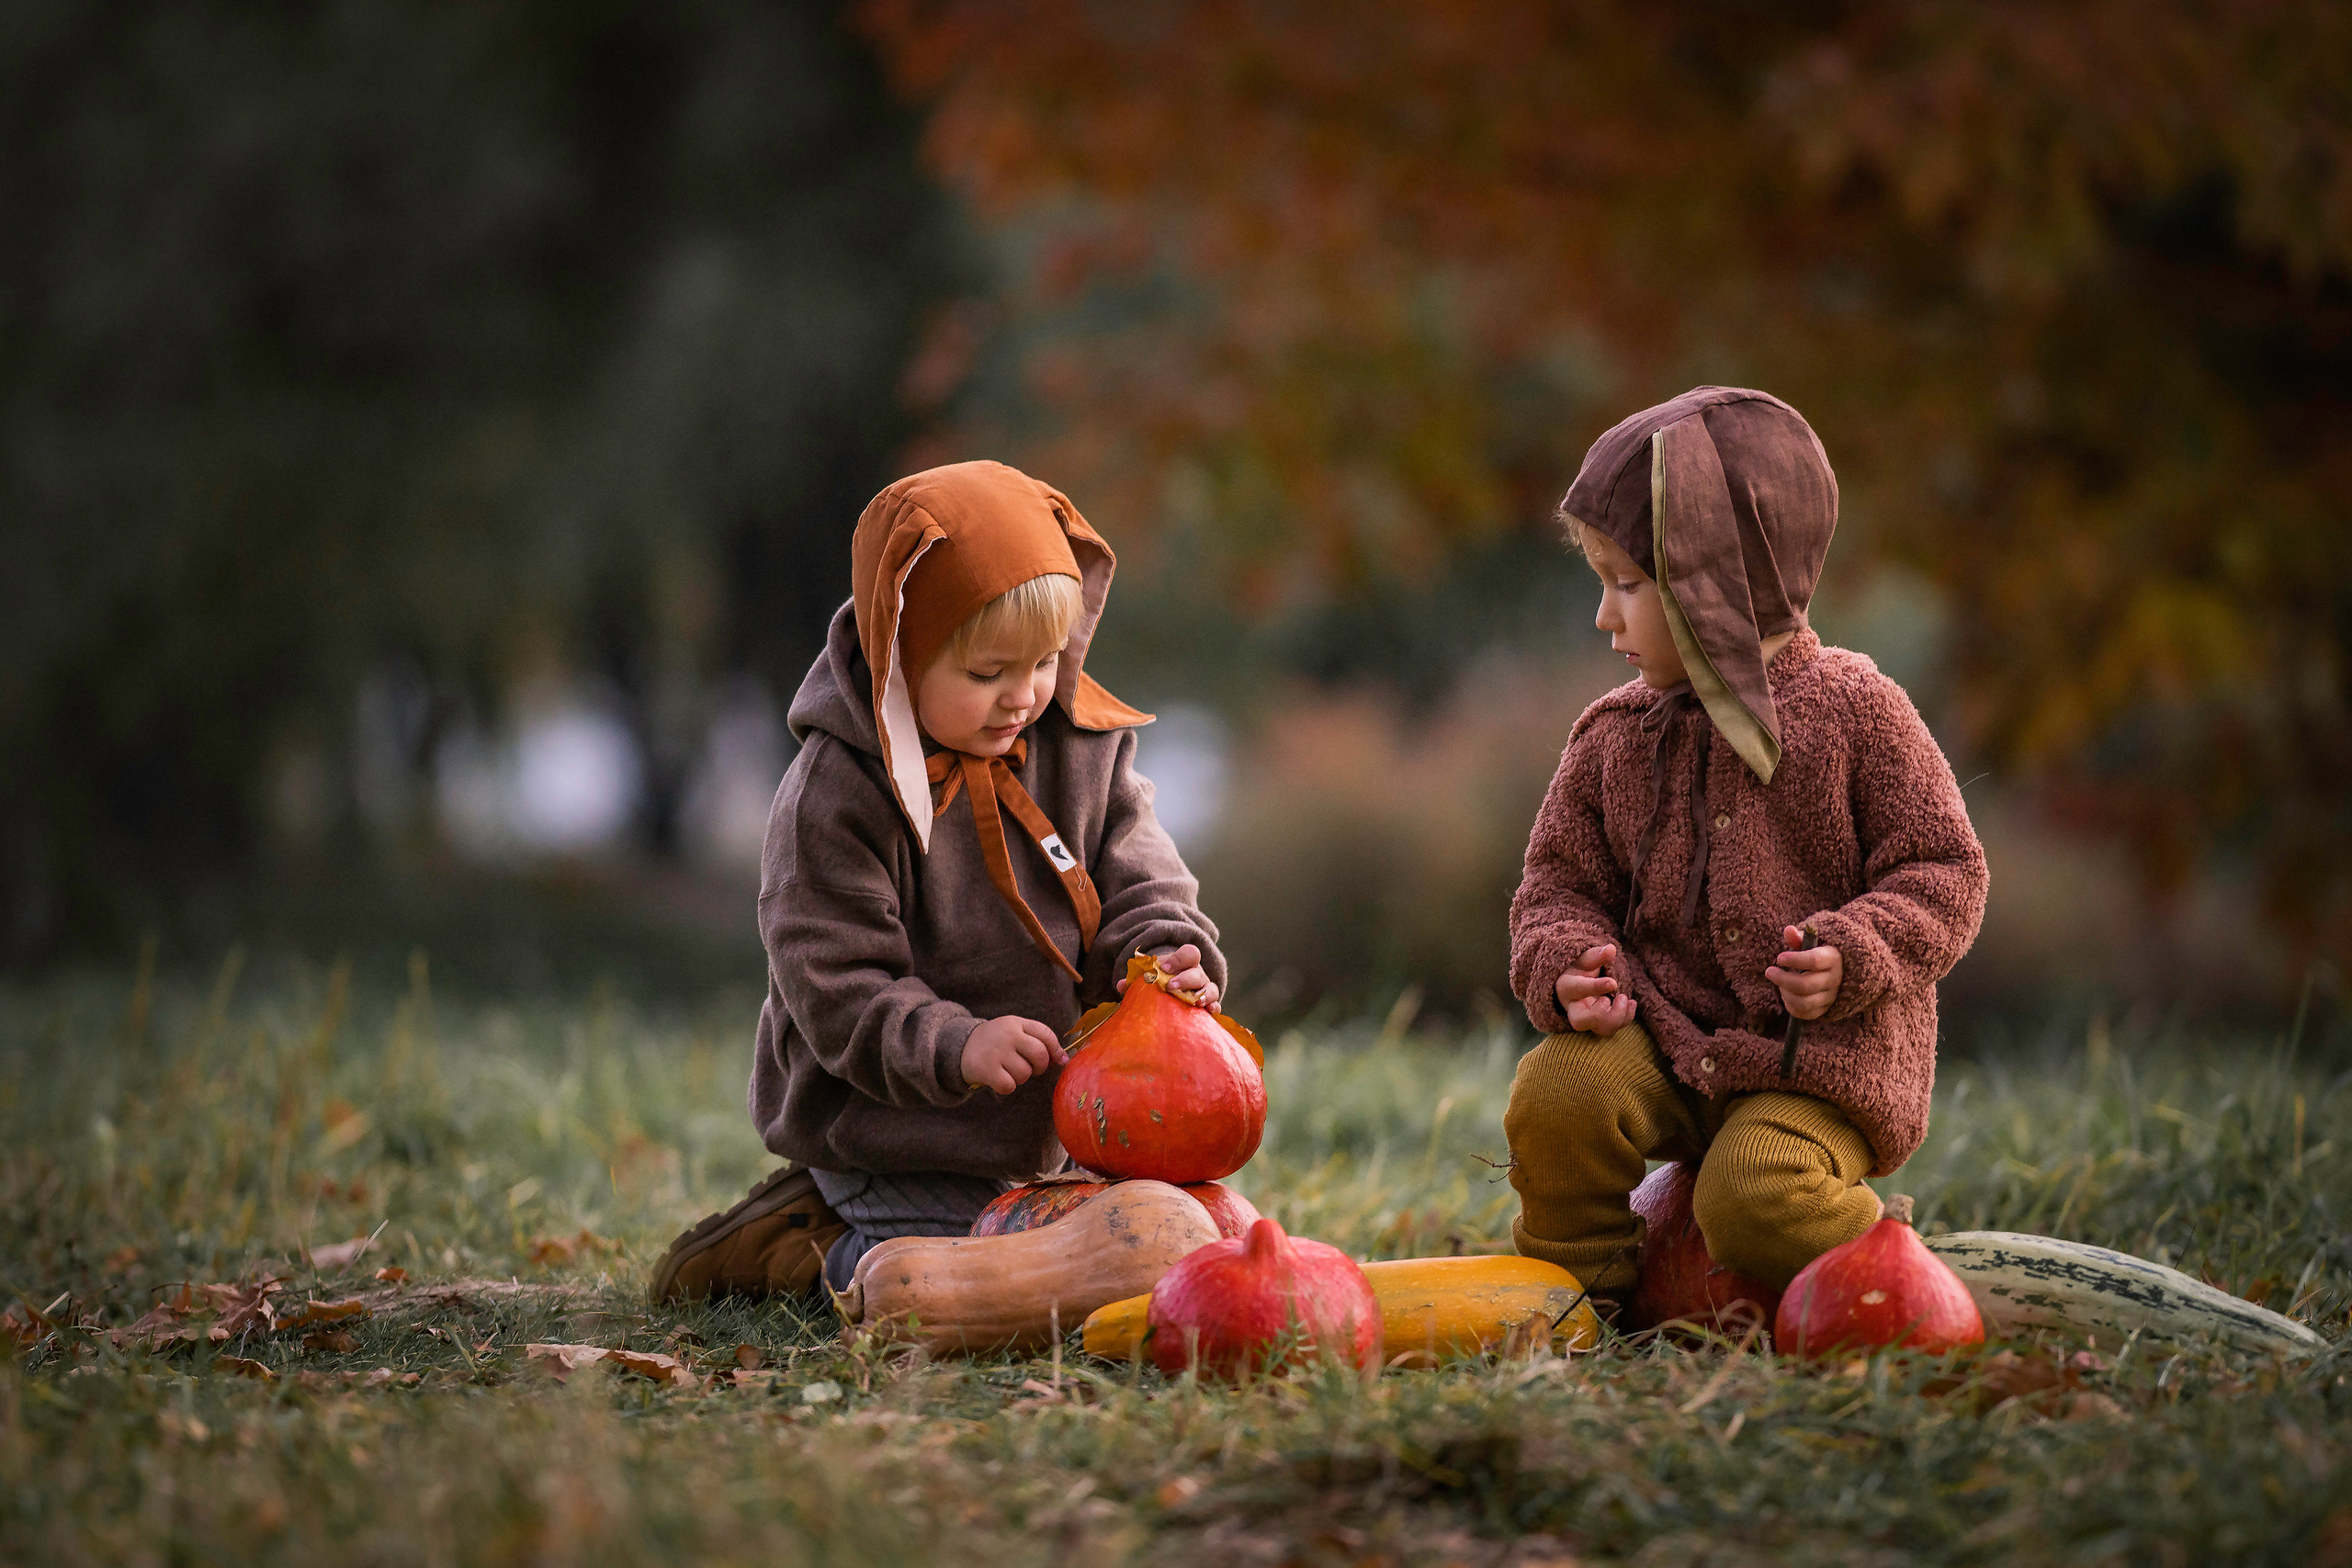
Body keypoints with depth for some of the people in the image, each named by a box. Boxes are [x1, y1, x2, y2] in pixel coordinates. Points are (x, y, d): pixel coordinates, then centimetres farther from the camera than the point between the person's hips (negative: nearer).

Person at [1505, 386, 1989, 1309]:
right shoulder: (1613, 739, 7)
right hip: (1666, 1033, 4)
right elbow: (1561, 881, 12)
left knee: (1756, 1194, -28)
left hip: (1822, 1056, -4)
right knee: (1556, 1093, -24)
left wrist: (1856, 957, -21)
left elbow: (1942, 874, -4)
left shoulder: (1854, 712, -5)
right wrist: (1567, 967, -11)